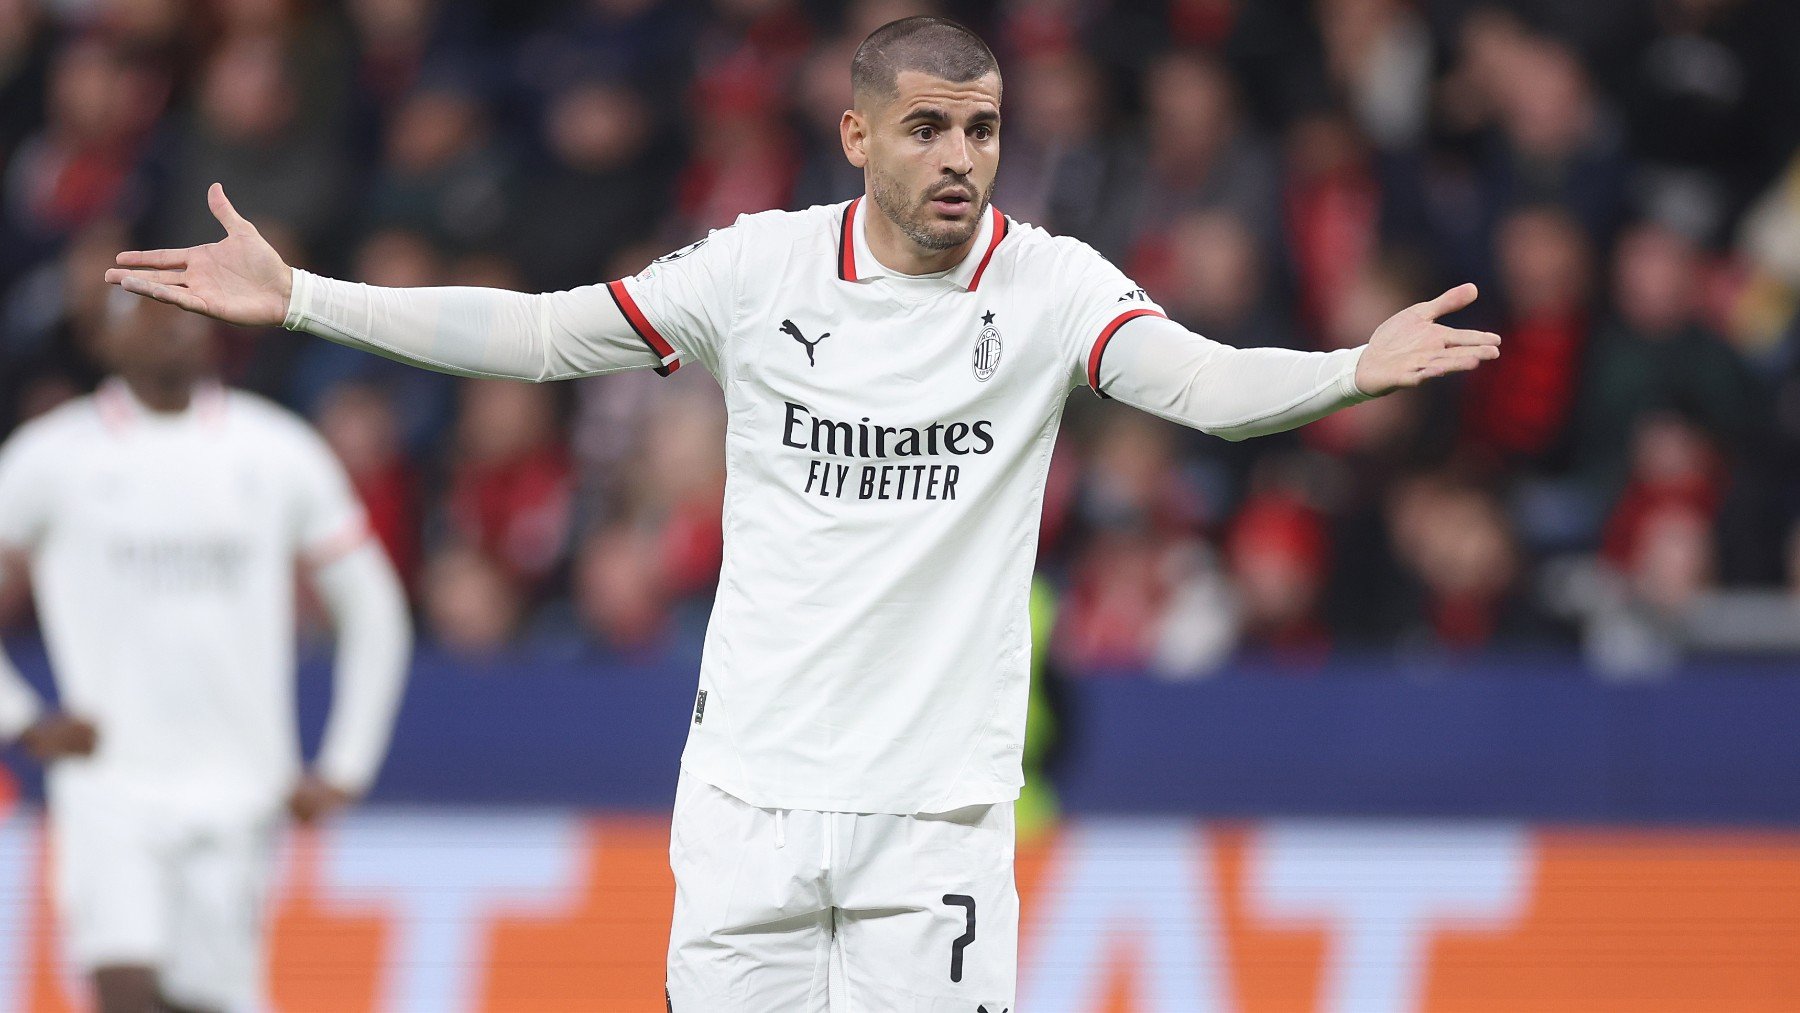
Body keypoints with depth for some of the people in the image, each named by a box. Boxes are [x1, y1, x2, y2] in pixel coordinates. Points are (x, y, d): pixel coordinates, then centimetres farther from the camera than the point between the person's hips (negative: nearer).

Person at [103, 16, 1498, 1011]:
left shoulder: (1048, 286, -4)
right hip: (753, 773, 2)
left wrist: (1357, 371, -40)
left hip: (936, 802, -2)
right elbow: (541, 334, 5)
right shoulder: (763, 268, 1)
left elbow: (1204, 379, -19)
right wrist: (295, 299, 0)